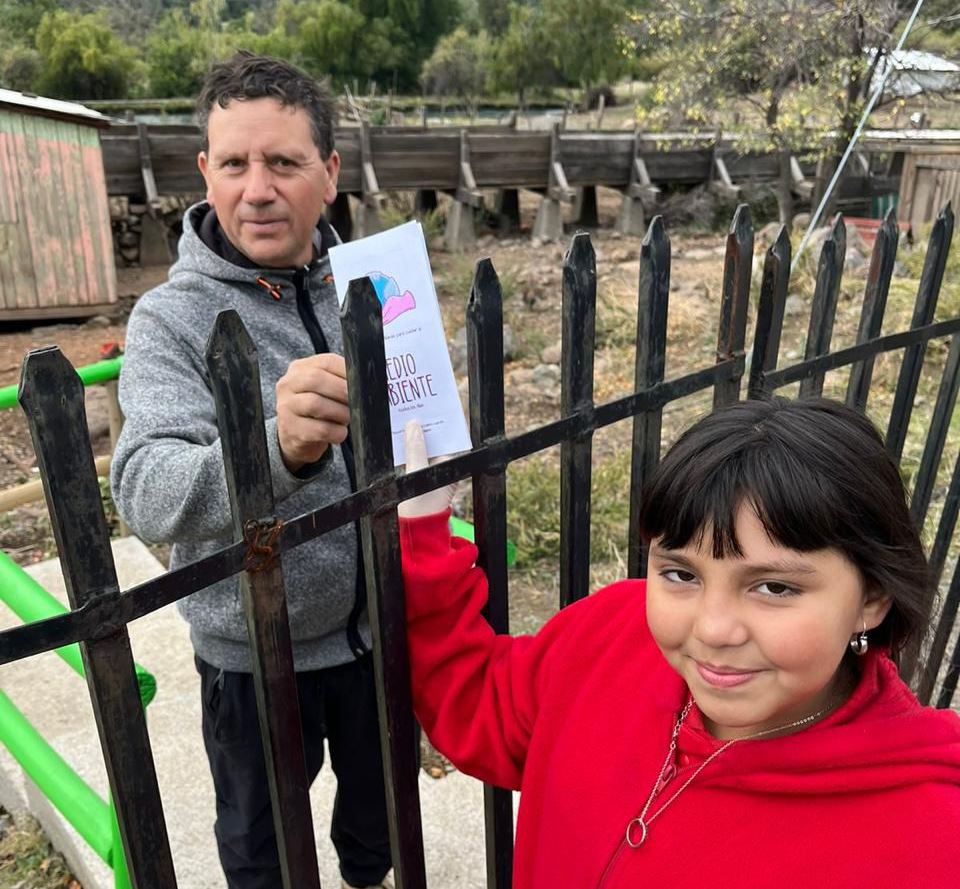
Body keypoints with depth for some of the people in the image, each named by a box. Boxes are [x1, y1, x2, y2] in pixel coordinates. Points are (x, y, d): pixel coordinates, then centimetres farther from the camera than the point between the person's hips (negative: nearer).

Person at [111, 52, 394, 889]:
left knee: (384, 791, 28)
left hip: (381, 620, 4)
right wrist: (279, 450, -52)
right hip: (255, 652, -3)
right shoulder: (170, 319, -17)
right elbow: (147, 491, -32)